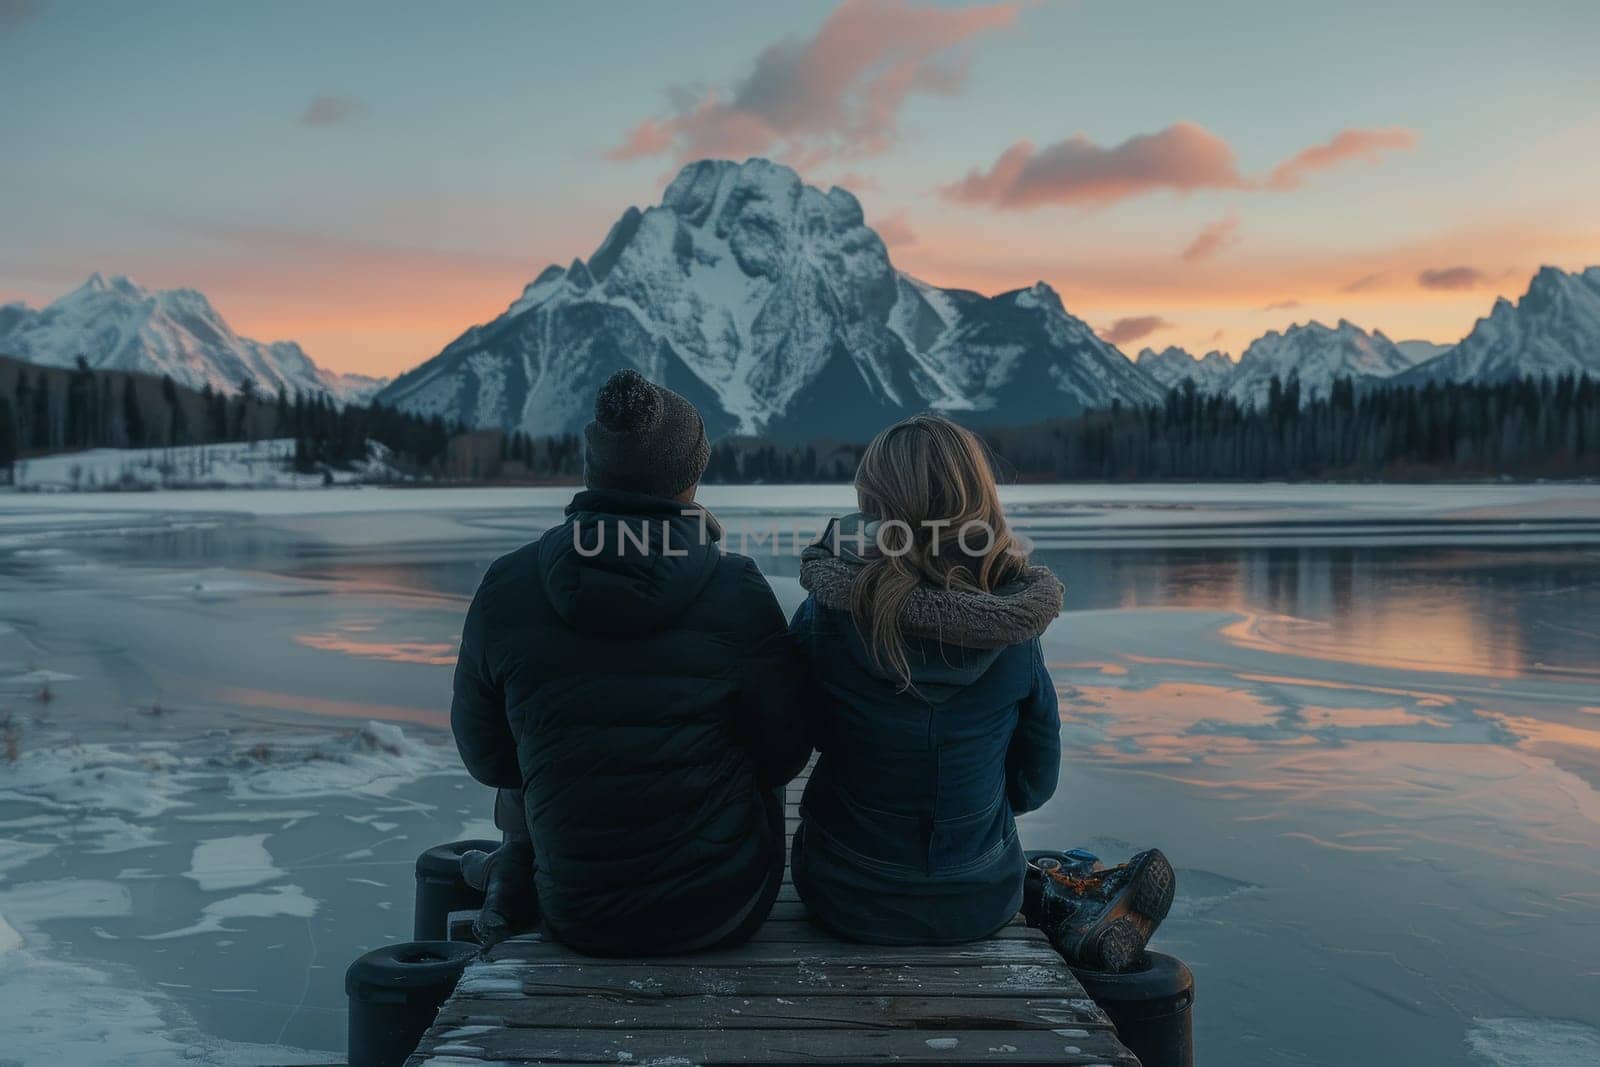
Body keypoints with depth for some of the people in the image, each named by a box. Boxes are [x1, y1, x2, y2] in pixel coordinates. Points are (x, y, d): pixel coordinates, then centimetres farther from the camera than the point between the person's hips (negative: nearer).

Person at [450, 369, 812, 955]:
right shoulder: (737, 590, -15)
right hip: (726, 907, -2)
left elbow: (485, 754, 3)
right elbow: (783, 752, -5)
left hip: (578, 917, 2)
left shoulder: (505, 588, -10)